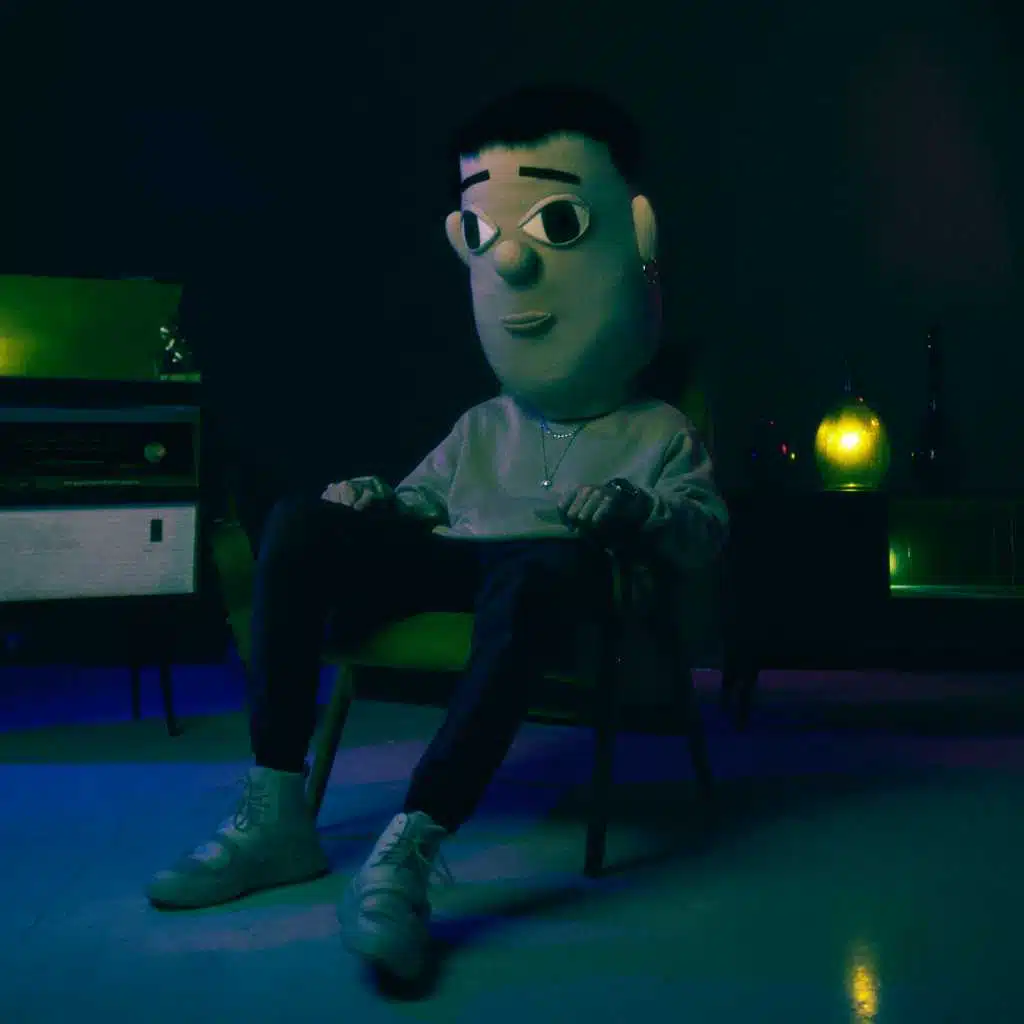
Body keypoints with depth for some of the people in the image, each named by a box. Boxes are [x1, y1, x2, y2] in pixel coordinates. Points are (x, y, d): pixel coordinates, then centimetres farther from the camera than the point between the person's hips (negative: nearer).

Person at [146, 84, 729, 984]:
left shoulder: (659, 431, 17)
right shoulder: (483, 427, 31)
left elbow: (706, 529, 3)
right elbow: (421, 495, 31)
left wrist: (636, 509, -19)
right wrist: (374, 498, 6)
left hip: (545, 573, -5)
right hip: (449, 571, 5)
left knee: (558, 562, -42)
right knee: (301, 523, -18)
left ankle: (414, 844, -50)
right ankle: (276, 815, -24)